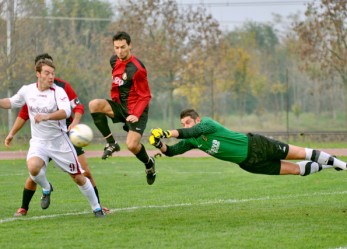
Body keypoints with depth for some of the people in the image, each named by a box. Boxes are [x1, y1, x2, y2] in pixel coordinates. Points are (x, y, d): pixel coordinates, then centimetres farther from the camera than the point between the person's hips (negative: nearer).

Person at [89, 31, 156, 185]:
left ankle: (149, 163, 15)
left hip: (135, 110, -6)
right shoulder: (114, 61, 3)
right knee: (94, 105, -21)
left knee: (132, 145, -21)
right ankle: (111, 143, -9)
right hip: (119, 105, 6)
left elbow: (145, 96, -15)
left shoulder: (137, 68, -19)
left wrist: (136, 114, -27)